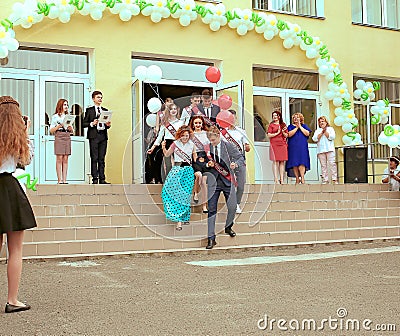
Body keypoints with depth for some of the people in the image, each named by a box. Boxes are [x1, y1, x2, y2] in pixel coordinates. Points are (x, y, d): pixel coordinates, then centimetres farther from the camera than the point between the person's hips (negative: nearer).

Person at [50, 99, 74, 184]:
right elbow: (51, 130, 0)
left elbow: (72, 131, 19)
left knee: (65, 159, 1)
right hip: (59, 137, -4)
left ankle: (64, 179, 0)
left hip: (67, 138, 4)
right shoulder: (55, 116, 5)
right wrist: (59, 126, -13)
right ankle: (60, 180, -7)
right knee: (59, 158, -7)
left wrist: (70, 128, -2)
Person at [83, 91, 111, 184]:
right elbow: (84, 123, 1)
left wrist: (108, 125, -2)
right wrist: (92, 124, -16)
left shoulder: (105, 110, 18)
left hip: (103, 136, 4)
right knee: (94, 158, -4)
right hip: (94, 136, -4)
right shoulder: (89, 110, 6)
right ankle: (95, 179, -3)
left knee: (102, 159, 4)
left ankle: (102, 179, 4)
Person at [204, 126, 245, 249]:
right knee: (211, 209, -2)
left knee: (232, 207, -3)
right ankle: (211, 238, 3)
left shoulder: (228, 146, 0)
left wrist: (235, 163, -22)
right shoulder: (207, 148, 6)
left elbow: (241, 158, -1)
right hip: (213, 182, 1)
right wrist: (208, 165, -8)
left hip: (227, 181, -1)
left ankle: (228, 227, 29)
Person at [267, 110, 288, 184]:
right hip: (274, 144, -3)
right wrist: (277, 133, -7)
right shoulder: (271, 125, 8)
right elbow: (269, 135, -2)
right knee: (275, 161, -9)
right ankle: (276, 179, -9)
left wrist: (283, 132, -3)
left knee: (282, 162, 1)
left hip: (283, 144, 3)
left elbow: (286, 136, 15)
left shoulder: (283, 125, 17)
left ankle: (282, 179, 1)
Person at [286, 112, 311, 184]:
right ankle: (297, 179, 1)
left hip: (302, 147, 0)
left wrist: (300, 126, -3)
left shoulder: (304, 126, 14)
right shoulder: (290, 126, 12)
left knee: (302, 163, -13)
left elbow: (307, 133, -3)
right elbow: (289, 134, -6)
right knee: (294, 163, -3)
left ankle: (302, 178, -16)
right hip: (293, 147, 1)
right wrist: (296, 127, -7)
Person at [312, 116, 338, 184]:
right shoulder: (317, 130, 20)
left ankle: (334, 179, -11)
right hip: (320, 150, 2)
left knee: (332, 163, -11)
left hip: (329, 149, -2)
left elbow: (332, 137, -3)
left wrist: (325, 132, -1)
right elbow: (314, 139, 3)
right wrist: (321, 132, -2)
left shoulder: (330, 129, 14)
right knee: (323, 165, -2)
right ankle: (325, 180, 0)